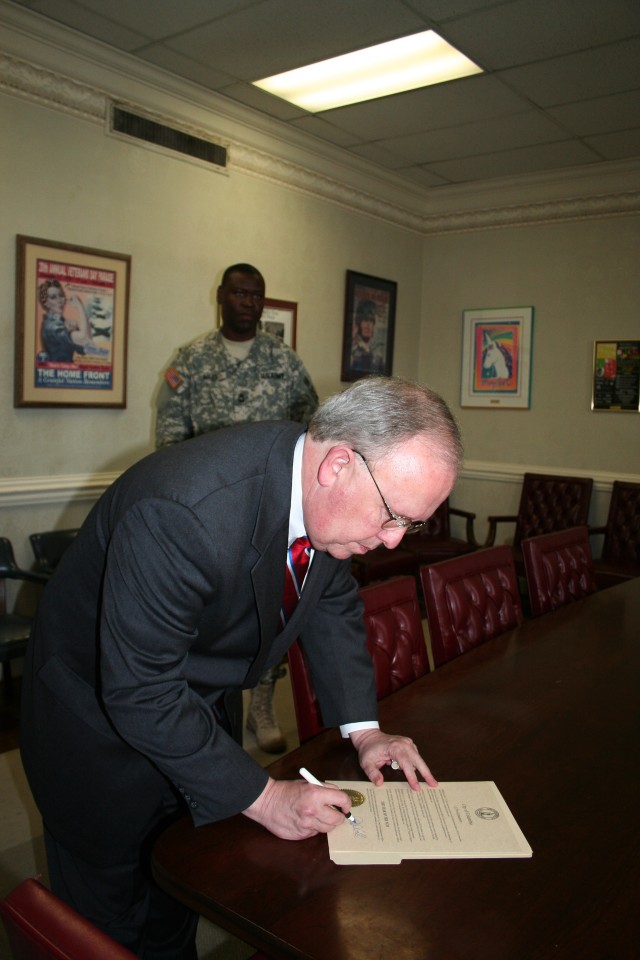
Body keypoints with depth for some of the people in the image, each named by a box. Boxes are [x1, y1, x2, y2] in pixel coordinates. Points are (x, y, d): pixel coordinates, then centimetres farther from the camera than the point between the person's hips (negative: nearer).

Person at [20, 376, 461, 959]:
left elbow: (333, 603, 2)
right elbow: (140, 693, -33)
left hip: (203, 698, 6)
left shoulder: (330, 495, -15)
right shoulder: (185, 514, -40)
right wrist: (262, 797, -27)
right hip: (103, 713, -6)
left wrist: (363, 729, -4)